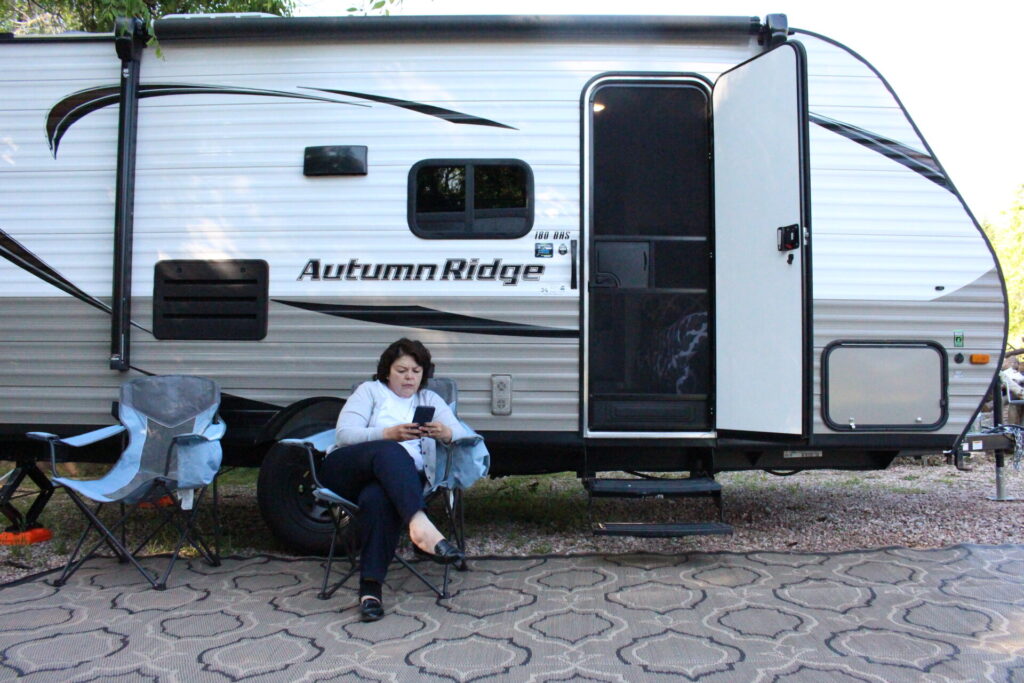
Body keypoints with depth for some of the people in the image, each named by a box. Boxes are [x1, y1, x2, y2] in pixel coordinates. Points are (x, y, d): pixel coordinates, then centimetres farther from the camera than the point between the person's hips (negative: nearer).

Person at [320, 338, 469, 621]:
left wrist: (446, 433, -16)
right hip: (345, 470, -1)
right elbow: (344, 434, -2)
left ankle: (371, 587, -42)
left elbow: (464, 435, 9)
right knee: (389, 452, -36)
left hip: (397, 481, 1)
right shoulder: (369, 391, 16)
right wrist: (389, 434, -19)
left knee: (377, 498, -37)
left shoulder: (430, 399, 24)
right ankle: (420, 524, -54)